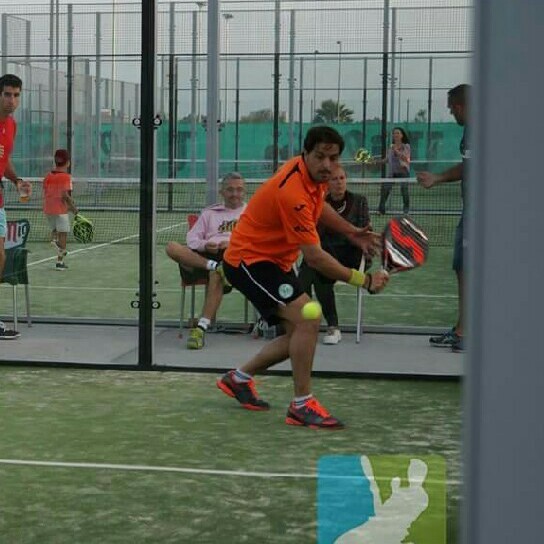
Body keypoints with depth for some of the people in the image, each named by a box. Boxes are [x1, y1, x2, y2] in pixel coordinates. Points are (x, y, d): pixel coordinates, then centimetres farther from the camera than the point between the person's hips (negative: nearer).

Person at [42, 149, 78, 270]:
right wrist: (73, 208, -9)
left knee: (55, 229, 25)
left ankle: (54, 238, -8)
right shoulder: (66, 177, -12)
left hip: (48, 209, 6)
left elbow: (45, 193, 7)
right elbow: (65, 195, -20)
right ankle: (60, 261, 2)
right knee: (63, 234, 2)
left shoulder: (48, 176, 6)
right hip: (60, 210, -6)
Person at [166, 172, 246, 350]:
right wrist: (204, 245, -6)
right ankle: (214, 266, -39)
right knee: (172, 247, -25)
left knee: (216, 274, -40)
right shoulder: (210, 212, 31)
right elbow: (192, 238, 18)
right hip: (202, 256, 3)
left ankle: (202, 328, -43)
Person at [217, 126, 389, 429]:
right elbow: (314, 257, -30)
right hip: (249, 259, -10)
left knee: (299, 337, 11)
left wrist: (351, 232, 7)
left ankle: (239, 378, 30)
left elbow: (318, 205, 21)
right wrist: (364, 281, -27)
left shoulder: (313, 176, -4)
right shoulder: (293, 193, -32)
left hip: (275, 260, 10)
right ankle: (302, 406, -16)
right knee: (307, 318, -24)